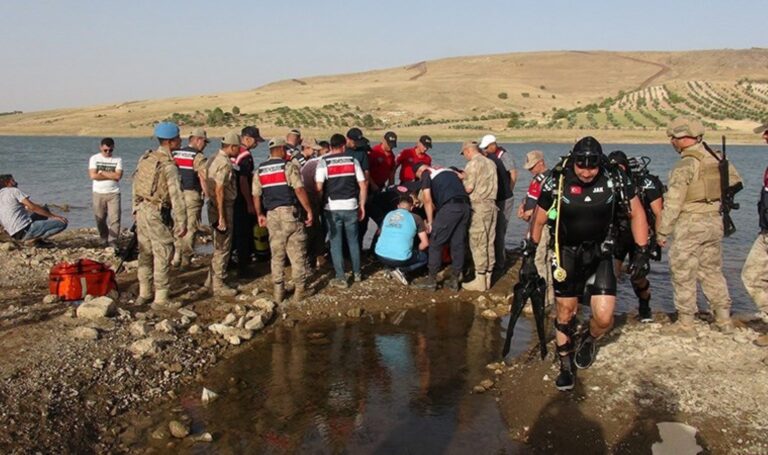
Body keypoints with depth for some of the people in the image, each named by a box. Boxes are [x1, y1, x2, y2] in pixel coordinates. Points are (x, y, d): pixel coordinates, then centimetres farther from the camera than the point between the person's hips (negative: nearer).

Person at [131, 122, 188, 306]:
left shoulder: (145, 158, 8)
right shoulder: (168, 165, -15)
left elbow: (135, 186, 13)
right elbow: (176, 196, -18)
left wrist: (136, 210, 21)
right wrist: (181, 223, -13)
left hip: (142, 210, 8)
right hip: (157, 214, -8)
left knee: (145, 253, 16)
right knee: (162, 255, 0)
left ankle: (144, 294, 24)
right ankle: (161, 298, 3)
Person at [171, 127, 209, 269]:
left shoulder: (175, 154, 10)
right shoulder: (198, 157, -11)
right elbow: (203, 178, -16)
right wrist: (208, 196, -11)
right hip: (192, 194, -6)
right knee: (191, 228, 2)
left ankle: (176, 257, 15)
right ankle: (186, 260, 5)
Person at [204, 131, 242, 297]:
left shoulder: (214, 158, 11)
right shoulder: (225, 164, -19)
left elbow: (207, 182, 17)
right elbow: (219, 190, -25)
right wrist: (221, 217, -24)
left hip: (214, 205, 10)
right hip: (223, 207, -10)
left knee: (219, 245, 20)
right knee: (222, 247, -1)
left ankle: (212, 279, 29)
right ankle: (218, 285, 7)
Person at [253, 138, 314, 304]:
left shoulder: (260, 170, 10)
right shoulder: (289, 166, -6)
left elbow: (256, 195, 10)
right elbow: (299, 190, -14)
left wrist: (260, 215, 20)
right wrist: (309, 210, -9)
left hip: (272, 215, 4)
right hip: (291, 212, -4)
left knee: (277, 254, 11)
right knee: (297, 254, 4)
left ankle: (278, 291, 14)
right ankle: (299, 290, 7)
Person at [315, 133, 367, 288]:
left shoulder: (323, 162, -3)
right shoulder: (352, 160, 3)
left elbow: (319, 187, -12)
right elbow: (363, 186, 2)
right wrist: (362, 206, 10)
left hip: (333, 207, -2)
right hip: (351, 206, 2)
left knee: (336, 243, 5)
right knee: (353, 240, 16)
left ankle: (341, 278, 7)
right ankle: (357, 273, 25)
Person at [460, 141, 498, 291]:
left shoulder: (473, 163, -9)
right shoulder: (490, 163, 15)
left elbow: (468, 188, -14)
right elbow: (492, 185, 15)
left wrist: (460, 181, 7)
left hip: (479, 206, -8)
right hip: (491, 205, 8)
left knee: (477, 243, -3)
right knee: (489, 243, 10)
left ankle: (480, 280, -1)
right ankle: (487, 277, 15)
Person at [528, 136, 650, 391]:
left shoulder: (614, 181, -13)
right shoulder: (557, 183, -15)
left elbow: (636, 213, 0)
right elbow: (538, 221, -2)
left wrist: (642, 253, -3)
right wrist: (529, 256, -1)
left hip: (600, 255, 0)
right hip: (566, 257, 0)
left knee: (604, 317, -10)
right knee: (565, 314, 7)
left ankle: (589, 340, 25)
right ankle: (566, 366, 28)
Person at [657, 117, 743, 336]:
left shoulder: (685, 165, -16)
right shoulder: (717, 159, 5)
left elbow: (673, 203, -17)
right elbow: (735, 181, 18)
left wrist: (662, 231, -10)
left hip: (690, 224, -7)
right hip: (715, 221, 7)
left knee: (683, 275, 3)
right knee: (712, 271, 18)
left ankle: (685, 323, 9)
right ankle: (724, 319, 23)